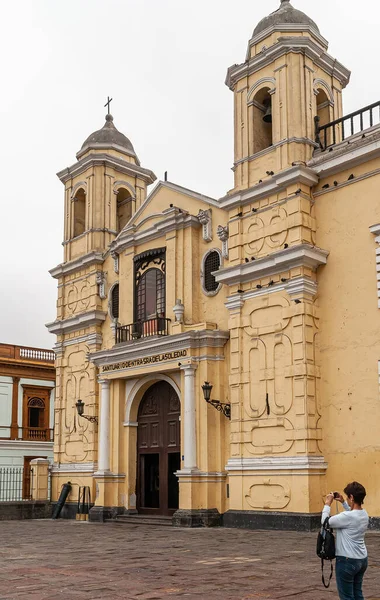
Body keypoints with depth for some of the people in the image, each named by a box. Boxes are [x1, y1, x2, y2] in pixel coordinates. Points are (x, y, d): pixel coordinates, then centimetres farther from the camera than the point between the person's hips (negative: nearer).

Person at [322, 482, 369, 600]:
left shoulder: (347, 517, -24)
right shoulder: (364, 514, 1)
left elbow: (325, 522, -12)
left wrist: (328, 504, -2)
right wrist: (343, 502, 21)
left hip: (348, 560, -8)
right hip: (362, 559, 8)